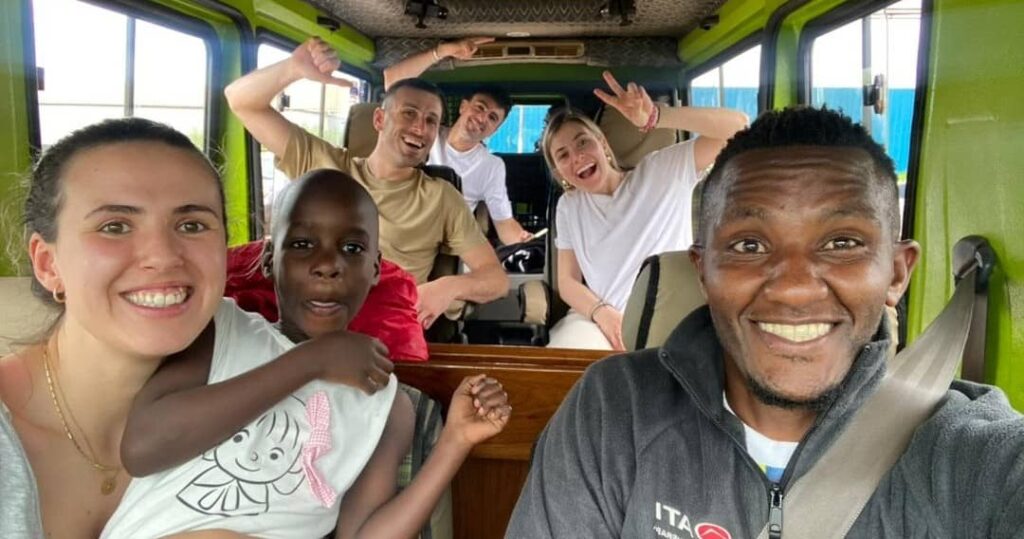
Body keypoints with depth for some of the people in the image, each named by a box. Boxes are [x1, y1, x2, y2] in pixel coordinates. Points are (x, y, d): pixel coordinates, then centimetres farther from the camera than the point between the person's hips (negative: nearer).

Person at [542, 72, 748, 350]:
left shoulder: (662, 172, 1)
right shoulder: (568, 206, 13)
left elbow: (737, 126, -10)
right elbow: (568, 280, 11)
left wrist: (655, 117, -24)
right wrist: (601, 313, -11)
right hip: (596, 322, 3)